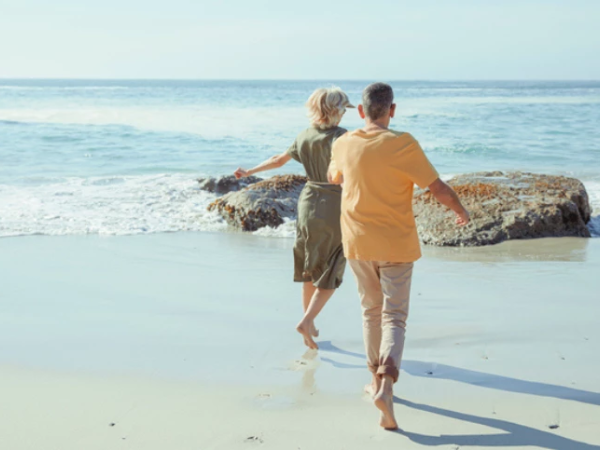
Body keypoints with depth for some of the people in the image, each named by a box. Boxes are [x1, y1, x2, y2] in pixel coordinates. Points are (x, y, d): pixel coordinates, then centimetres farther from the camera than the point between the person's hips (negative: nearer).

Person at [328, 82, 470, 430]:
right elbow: (439, 189, -13)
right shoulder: (403, 145, -15)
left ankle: (378, 378, 30)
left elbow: (333, 178, 20)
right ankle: (386, 384, -18)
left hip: (359, 244, 4)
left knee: (372, 311, 20)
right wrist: (462, 211, 6)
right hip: (396, 245, -4)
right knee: (394, 317, 1)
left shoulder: (345, 145, -1)